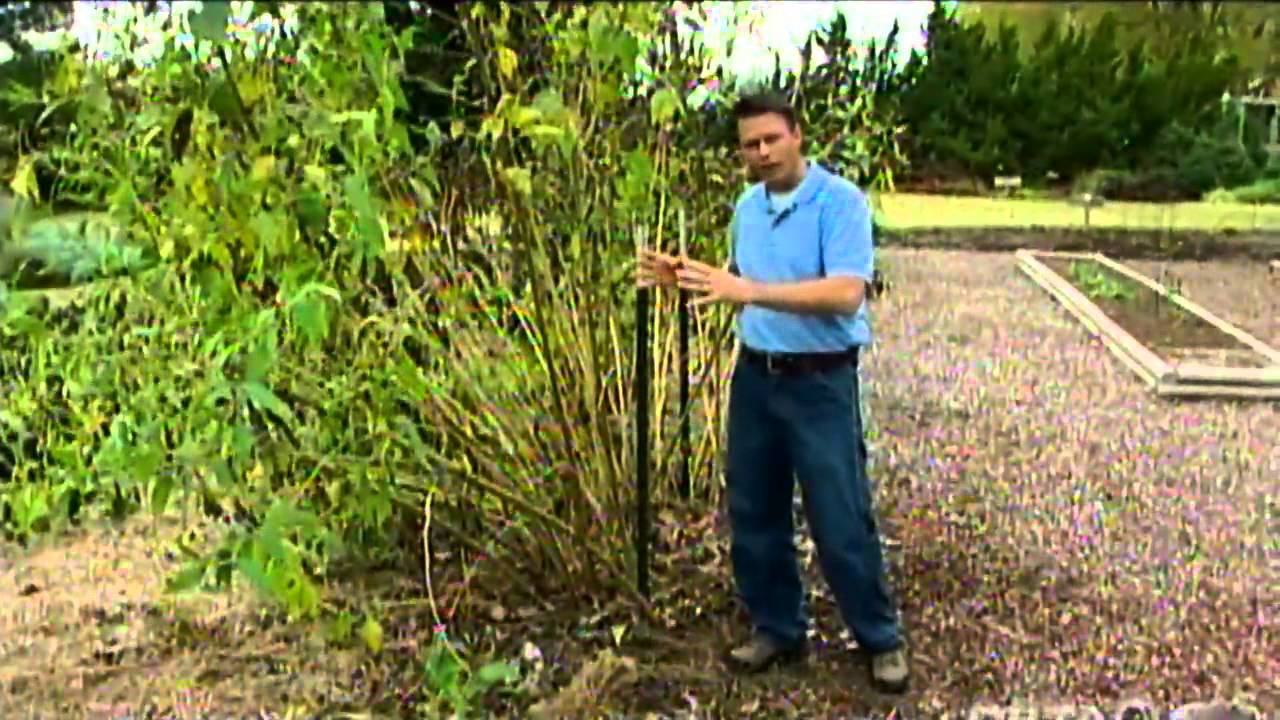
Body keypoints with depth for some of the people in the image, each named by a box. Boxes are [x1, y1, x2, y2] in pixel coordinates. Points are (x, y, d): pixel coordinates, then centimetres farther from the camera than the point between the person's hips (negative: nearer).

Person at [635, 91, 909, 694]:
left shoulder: (840, 201, -14)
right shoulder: (747, 207, 8)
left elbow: (846, 294, -26)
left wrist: (749, 290, -31)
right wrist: (684, 280, -1)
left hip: (821, 382, -6)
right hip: (754, 377, 7)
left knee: (841, 522, 2)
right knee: (753, 514, 13)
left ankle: (881, 639, 22)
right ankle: (776, 627, 31)